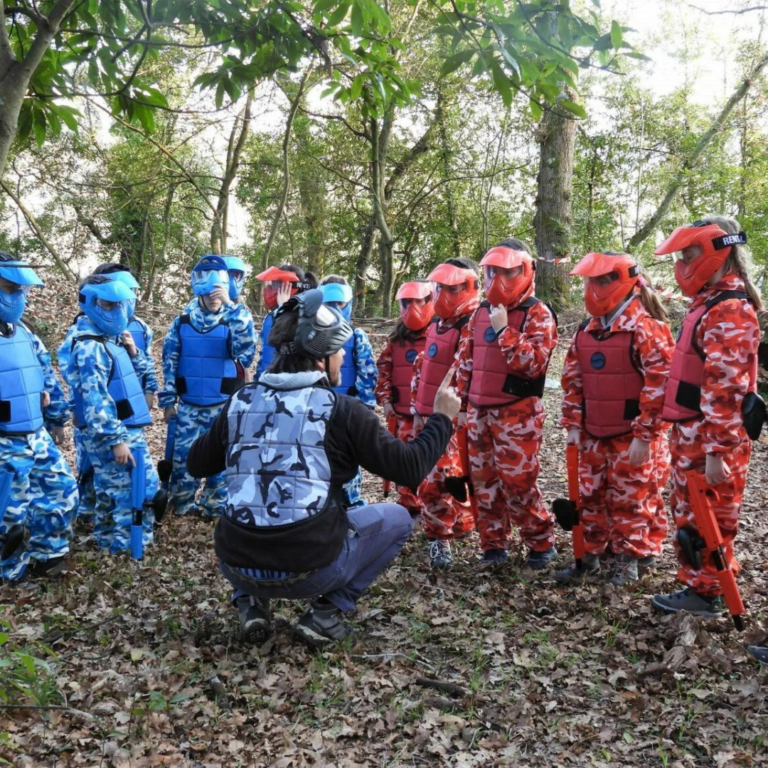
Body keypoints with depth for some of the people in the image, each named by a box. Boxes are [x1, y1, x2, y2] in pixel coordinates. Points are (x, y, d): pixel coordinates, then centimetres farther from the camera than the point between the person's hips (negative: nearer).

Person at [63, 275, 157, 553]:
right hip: (114, 432, -10)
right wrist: (116, 439, -25)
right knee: (142, 487, -5)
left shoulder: (110, 340, 12)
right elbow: (95, 400, -24)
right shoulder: (91, 347, -18)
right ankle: (130, 547, 5)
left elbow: (136, 375, 21)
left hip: (117, 430, 10)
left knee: (109, 491, 19)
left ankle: (108, 542, 32)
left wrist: (132, 352, 2)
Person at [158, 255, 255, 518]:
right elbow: (170, 360, 5)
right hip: (189, 404, 2)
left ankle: (215, 506, 24)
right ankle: (181, 502, 26)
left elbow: (245, 349, -26)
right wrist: (168, 399, 2)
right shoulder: (183, 320, 1)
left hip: (225, 404, -2)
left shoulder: (237, 315, -6)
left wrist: (230, 306, -31)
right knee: (184, 454, 7)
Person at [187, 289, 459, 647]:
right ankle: (326, 613, 9)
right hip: (311, 569, -4)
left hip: (237, 566, 5)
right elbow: (410, 469, -3)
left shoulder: (241, 400, 5)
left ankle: (251, 604, 16)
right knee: (397, 518, 17)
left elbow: (196, 465, 19)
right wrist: (442, 418, 12)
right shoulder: (342, 409, -7)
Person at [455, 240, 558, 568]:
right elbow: (466, 360, 17)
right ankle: (493, 544, 23)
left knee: (518, 483, -5)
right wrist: (463, 401, 15)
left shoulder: (537, 314, -8)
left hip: (517, 414, -7)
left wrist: (503, 331, -20)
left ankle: (542, 543, 13)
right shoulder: (481, 313, 12)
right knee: (484, 481, 11)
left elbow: (535, 363, -21)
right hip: (479, 411, 7)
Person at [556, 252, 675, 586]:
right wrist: (572, 424, 6)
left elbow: (659, 384, -18)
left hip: (631, 436, -6)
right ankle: (589, 556, 26)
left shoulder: (646, 328, -14)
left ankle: (629, 560, 20)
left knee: (630, 499, 6)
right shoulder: (587, 329, 8)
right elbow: (572, 379, 11)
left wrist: (644, 435, -19)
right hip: (592, 434, 7)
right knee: (590, 497, 13)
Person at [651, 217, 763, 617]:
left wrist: (717, 452, -24)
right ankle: (696, 583, 30)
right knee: (688, 512, 18)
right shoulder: (708, 303, 14)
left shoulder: (729, 311, -18)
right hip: (690, 433, 10)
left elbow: (724, 389, -23)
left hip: (711, 437, -10)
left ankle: (706, 594, 17)